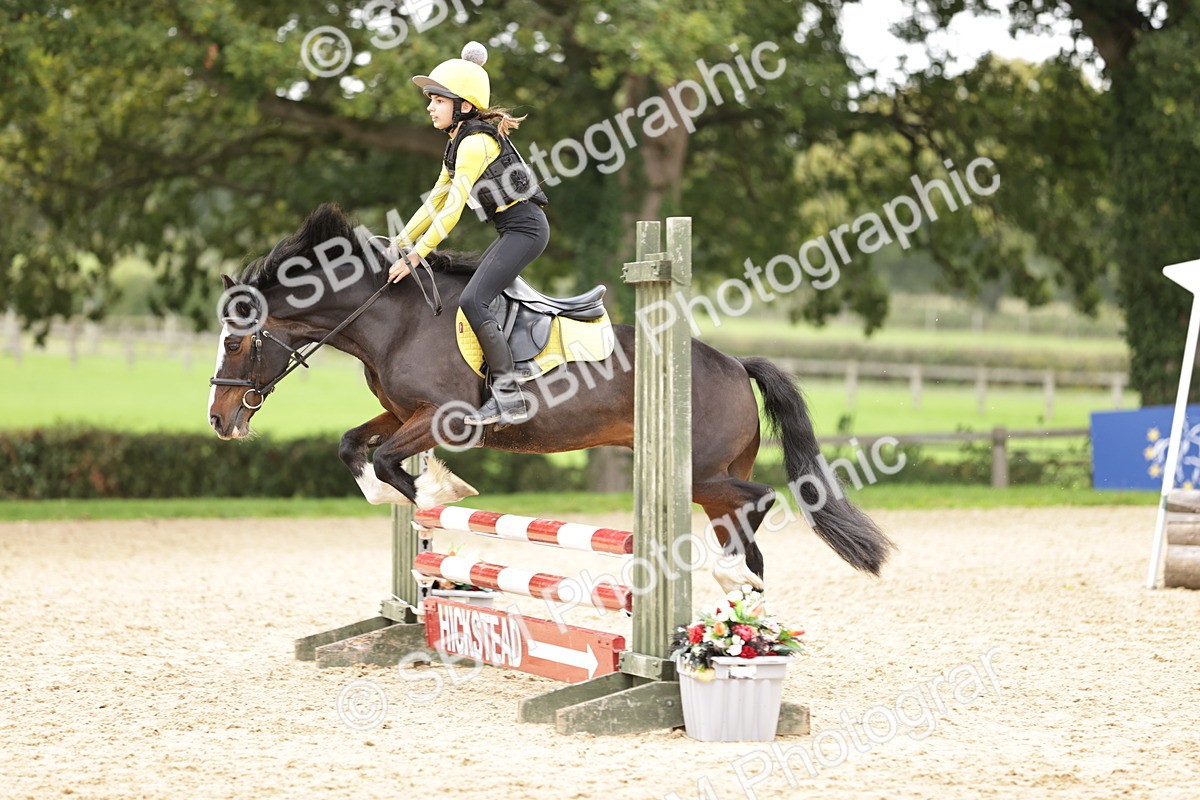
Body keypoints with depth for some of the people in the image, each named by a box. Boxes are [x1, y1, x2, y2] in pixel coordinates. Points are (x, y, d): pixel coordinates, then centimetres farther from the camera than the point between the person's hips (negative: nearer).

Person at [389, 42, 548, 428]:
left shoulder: (476, 143, -17)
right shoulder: (458, 143, 15)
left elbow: (453, 209, -21)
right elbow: (436, 199, 21)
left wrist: (415, 256, -19)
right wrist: (399, 243, 19)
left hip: (525, 228, -11)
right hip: (513, 231, 11)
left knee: (472, 300, -18)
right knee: (475, 298, 13)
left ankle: (510, 399, -19)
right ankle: (501, 391, 11)